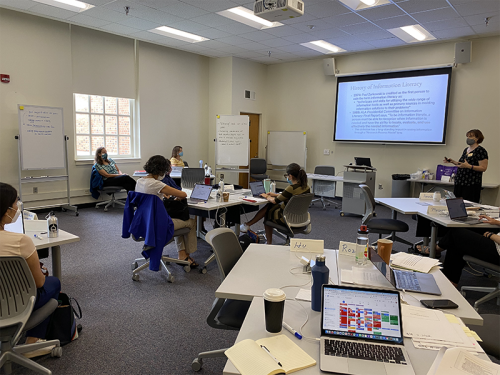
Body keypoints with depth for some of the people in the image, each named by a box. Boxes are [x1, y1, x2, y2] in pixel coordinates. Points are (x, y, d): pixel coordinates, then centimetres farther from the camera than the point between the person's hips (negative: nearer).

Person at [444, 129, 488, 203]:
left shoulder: (480, 151, -9)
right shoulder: (466, 150, 16)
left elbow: (483, 168, -15)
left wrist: (469, 166, -27)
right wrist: (453, 161, 11)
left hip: (471, 185, -8)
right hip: (459, 183, 8)